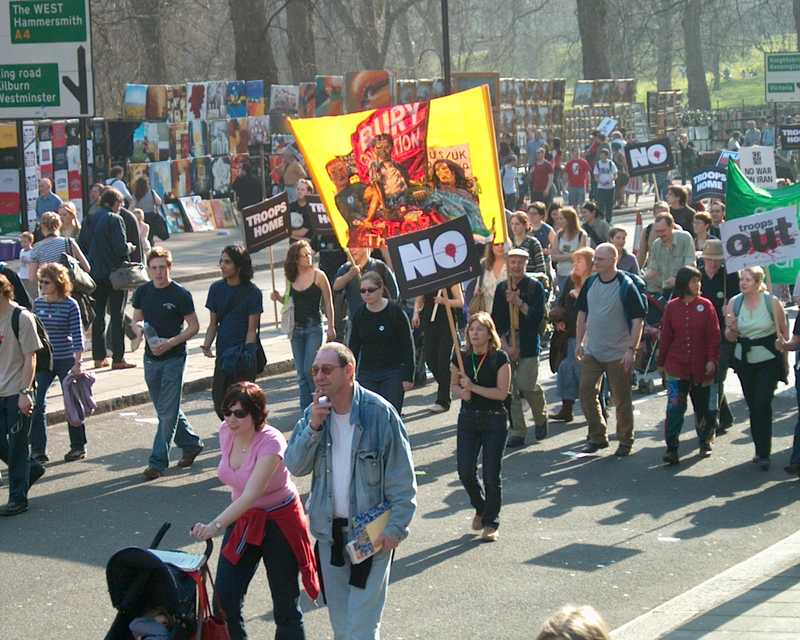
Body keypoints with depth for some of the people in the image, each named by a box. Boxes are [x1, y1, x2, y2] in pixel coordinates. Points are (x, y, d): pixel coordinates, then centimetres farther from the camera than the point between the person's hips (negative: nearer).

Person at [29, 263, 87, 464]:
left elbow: (77, 336, -10)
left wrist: (77, 363, -15)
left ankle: (78, 447, 21)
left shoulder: (70, 305, -10)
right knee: (37, 403, -7)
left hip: (66, 360, -4)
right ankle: (38, 449, -2)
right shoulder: (38, 303, 3)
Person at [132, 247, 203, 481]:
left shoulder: (180, 294, -10)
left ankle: (158, 461, -2)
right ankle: (191, 443, 32)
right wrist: (140, 327, -10)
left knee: (167, 411, -6)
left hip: (174, 358, -6)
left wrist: (170, 343, -19)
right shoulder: (142, 292, 5)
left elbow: (193, 327, -7)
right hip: (151, 358, 6)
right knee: (165, 409, 14)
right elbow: (136, 321, 15)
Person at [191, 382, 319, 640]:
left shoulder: (271, 442, -27)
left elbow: (251, 495, -37)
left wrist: (215, 525, -48)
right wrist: (222, 524, 14)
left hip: (279, 520, -6)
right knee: (225, 598, -3)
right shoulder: (226, 431, -8)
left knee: (285, 601, 4)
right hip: (242, 518, 6)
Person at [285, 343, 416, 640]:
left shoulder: (379, 412, -15)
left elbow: (402, 479, -12)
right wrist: (313, 427, -17)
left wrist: (396, 527, -15)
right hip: (329, 529, 6)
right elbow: (295, 466, -5)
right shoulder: (315, 412, 1)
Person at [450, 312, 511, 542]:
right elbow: (454, 385, 15)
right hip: (468, 419, 3)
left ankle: (491, 522, 14)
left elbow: (502, 392, -14)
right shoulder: (462, 358, 2)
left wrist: (473, 387, -20)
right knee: (465, 472, -1)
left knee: (491, 473, -1)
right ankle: (480, 508, 27)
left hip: (494, 421, -3)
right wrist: (462, 392, -7)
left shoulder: (499, 358, -9)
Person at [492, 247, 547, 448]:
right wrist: (505, 345, -5)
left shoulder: (535, 286, 0)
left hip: (528, 344, -3)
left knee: (527, 386, -9)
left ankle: (540, 419, 21)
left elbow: (538, 316, -8)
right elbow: (496, 320, 6)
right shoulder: (502, 288, 9)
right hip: (506, 344, 3)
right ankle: (517, 432, 6)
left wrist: (519, 302, -19)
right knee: (510, 389, -1)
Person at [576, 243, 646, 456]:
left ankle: (625, 441, 16)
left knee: (622, 399, 4)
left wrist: (632, 349, -18)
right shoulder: (590, 283, 5)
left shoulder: (626, 286, -12)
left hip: (618, 354, -5)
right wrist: (579, 342, 7)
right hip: (592, 352, 5)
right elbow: (582, 314, 14)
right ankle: (597, 437, 17)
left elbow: (638, 319, -12)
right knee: (586, 393, 3)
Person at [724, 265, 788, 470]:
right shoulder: (734, 303, -1)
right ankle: (760, 449, 21)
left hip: (768, 362, -4)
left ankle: (763, 453, -5)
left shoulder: (772, 302, -9)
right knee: (752, 406, 10)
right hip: (744, 361, 4)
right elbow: (730, 338, 4)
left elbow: (784, 332, 0)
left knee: (762, 405, -11)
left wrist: (784, 358, -1)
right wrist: (732, 328, -18)